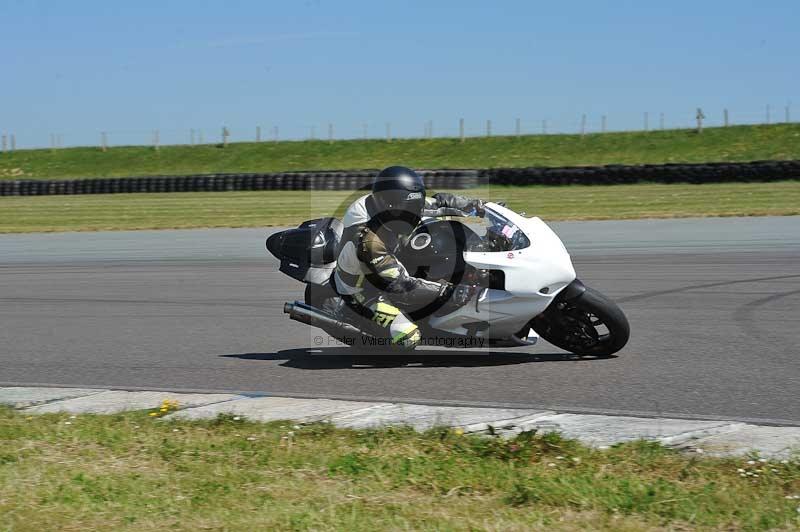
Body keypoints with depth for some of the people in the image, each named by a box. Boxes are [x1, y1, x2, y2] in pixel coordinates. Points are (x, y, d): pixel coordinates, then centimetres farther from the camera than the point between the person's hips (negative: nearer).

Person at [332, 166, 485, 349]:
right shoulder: (368, 241, -41)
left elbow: (438, 200, -2)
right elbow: (402, 284, -38)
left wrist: (469, 204, -18)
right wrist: (448, 291, -39)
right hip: (361, 287, -8)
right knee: (408, 337, -22)